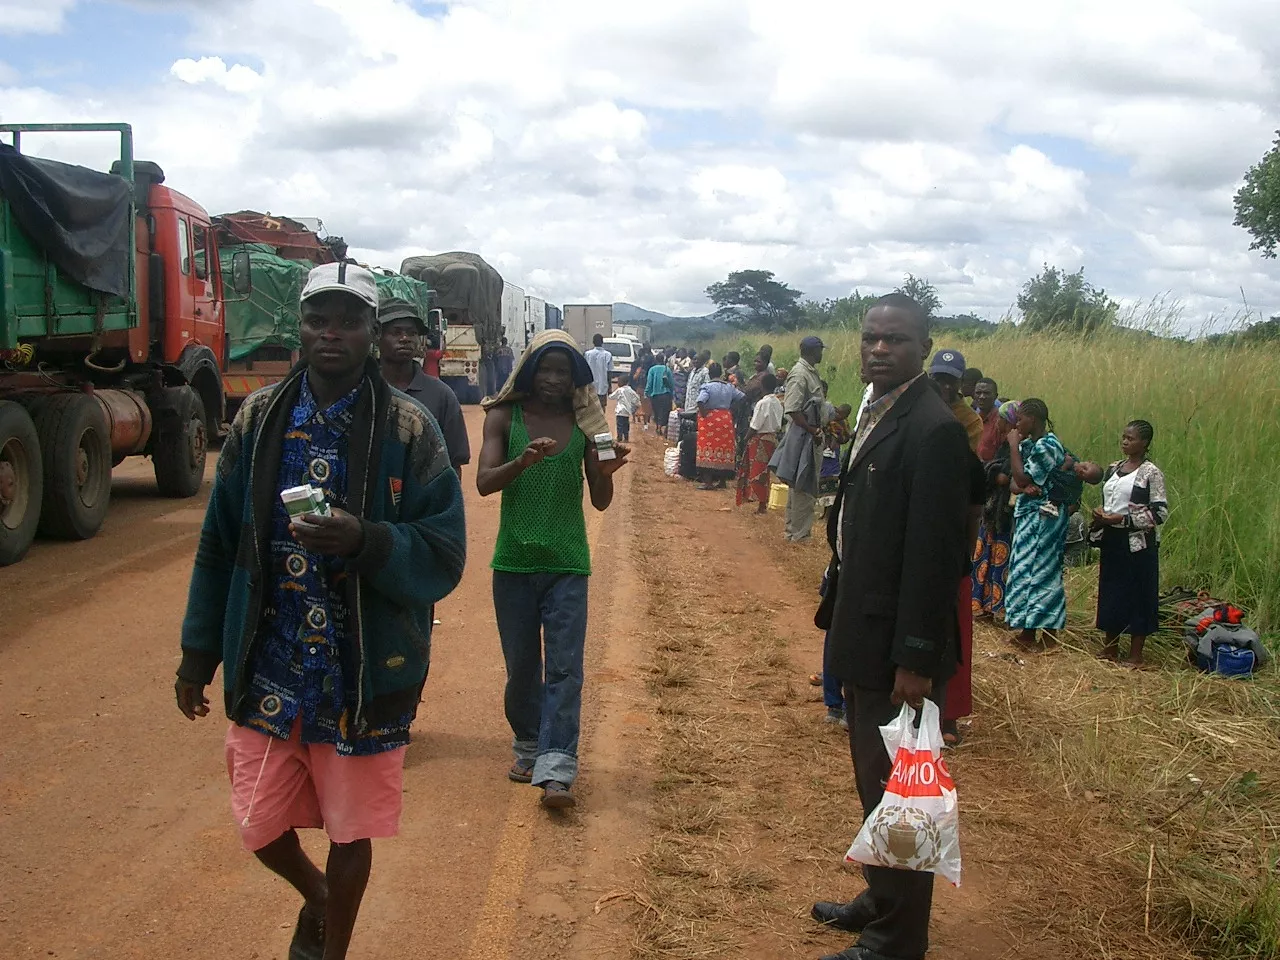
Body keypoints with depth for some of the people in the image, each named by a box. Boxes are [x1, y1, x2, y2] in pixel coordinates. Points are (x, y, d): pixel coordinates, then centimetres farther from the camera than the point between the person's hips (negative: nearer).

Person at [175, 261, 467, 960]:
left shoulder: (409, 429, -8)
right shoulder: (259, 420, 2)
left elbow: (443, 557, -10)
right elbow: (218, 544, 8)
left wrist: (365, 541, -28)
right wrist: (198, 653, 9)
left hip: (364, 673, -3)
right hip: (266, 670, 3)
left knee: (351, 832, 11)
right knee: (261, 826, 12)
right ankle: (316, 896, 45)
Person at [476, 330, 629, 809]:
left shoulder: (584, 422, 2)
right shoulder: (505, 417, 0)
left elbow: (601, 501, 4)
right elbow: (484, 482, -12)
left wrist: (607, 472, -18)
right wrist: (523, 461, -30)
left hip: (568, 563, 0)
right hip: (514, 560, 0)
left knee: (564, 668, -6)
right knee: (521, 666, 11)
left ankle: (556, 770, -7)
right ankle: (529, 747, 30)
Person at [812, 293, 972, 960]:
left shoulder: (932, 430, -19)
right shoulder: (877, 417, 10)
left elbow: (934, 554, -22)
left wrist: (915, 659, -22)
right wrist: (838, 610, 12)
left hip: (897, 644, -9)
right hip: (863, 633, 10)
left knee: (895, 791, 2)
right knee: (874, 781, 22)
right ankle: (882, 900, 39)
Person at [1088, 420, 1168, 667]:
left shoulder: (1151, 473, -10)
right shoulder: (1113, 468, 10)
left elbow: (1160, 513, -15)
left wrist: (1122, 519, -19)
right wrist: (1101, 516, 1)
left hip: (1138, 544, -6)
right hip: (1111, 540, 7)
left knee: (1138, 595, 2)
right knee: (1110, 593, 11)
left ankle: (1136, 655, 11)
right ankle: (1111, 648, 24)